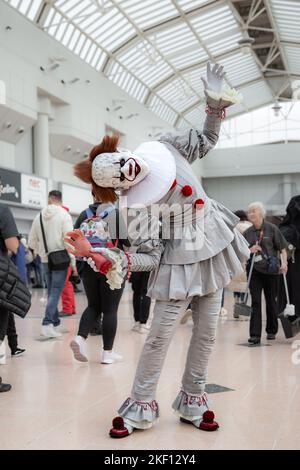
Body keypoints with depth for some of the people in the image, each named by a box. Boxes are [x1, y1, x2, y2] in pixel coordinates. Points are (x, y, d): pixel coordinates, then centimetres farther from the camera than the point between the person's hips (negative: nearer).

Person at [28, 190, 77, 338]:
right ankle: (47, 324, -15)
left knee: (52, 292, 14)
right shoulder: (64, 215, -7)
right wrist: (73, 262, -9)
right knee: (56, 292, -4)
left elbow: (32, 241, 9)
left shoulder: (39, 216, 5)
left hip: (45, 260, 4)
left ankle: (56, 323, 16)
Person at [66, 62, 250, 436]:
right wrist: (105, 260, -33)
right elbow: (151, 255, -19)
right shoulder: (137, 204, -19)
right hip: (180, 261, -5)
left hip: (213, 248, 5)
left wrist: (216, 104, -2)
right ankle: (141, 406, 14)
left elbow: (205, 141, 10)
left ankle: (192, 401, 25)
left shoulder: (164, 148, -7)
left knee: (206, 331, 9)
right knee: (160, 334, -4)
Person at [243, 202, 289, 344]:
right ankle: (255, 334, -4)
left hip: (271, 270, -2)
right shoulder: (247, 232, 5)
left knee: (271, 301, 10)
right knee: (255, 302, -5)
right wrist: (250, 250, -10)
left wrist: (284, 262, -18)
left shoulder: (272, 229, -3)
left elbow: (282, 248, -4)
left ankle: (272, 331, 27)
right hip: (254, 270, 2)